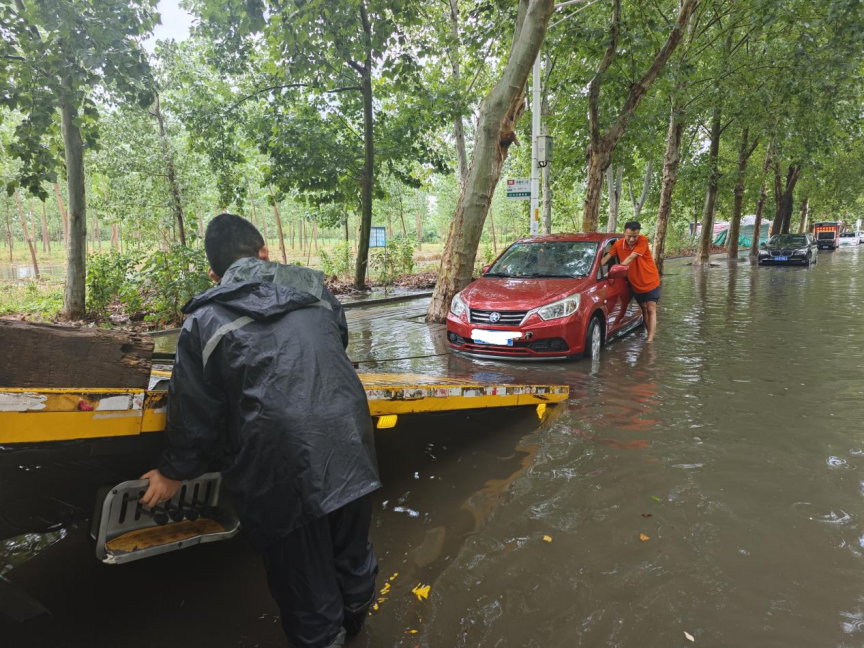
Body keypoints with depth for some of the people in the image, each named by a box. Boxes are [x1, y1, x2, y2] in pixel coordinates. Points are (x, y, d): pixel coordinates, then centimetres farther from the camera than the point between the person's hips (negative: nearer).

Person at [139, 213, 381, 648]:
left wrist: (173, 472, 20)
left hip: (283, 473, -4)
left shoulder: (205, 321, -2)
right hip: (350, 449, 5)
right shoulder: (311, 284, 7)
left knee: (304, 584, 17)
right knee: (352, 555, 28)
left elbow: (193, 414, 2)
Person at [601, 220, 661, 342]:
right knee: (644, 309, 13)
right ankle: (650, 334, 24)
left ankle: (650, 338, -11)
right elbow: (607, 257, -11)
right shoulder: (618, 244, -8)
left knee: (651, 309, -5)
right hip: (635, 284, 4)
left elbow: (631, 258, -29)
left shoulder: (643, 240, -21)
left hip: (650, 282, -4)